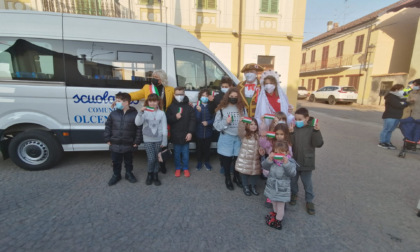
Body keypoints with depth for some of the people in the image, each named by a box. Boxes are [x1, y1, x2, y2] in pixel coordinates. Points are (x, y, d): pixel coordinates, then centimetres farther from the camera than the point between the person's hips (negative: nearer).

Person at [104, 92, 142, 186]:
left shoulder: (134, 114, -10)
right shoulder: (113, 113, -1)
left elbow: (139, 129, -7)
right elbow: (108, 126, 6)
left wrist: (137, 141, -8)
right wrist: (108, 139, 2)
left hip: (128, 145, -2)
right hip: (115, 144, 2)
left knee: (128, 161, 17)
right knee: (116, 162, 16)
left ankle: (129, 174, 37)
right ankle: (116, 175, 36)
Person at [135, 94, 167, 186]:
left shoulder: (161, 113, -1)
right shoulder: (145, 112, -2)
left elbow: (164, 127, 0)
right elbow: (137, 123, -13)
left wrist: (164, 141, -3)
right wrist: (140, 112, -27)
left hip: (158, 139, 1)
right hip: (148, 139, -1)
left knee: (156, 158, 9)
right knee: (151, 158, -6)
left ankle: (155, 176, 25)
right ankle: (149, 175, 19)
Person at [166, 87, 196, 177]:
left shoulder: (189, 107, -1)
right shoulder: (171, 107, 2)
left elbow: (192, 120, -4)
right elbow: (167, 120, 1)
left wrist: (190, 132, -10)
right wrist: (175, 117, -17)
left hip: (186, 135, 0)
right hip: (175, 135, 1)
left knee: (185, 153, 10)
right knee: (177, 153, 12)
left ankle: (185, 168, 29)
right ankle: (178, 168, 31)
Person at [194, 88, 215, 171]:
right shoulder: (197, 106, -2)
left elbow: (214, 118, -3)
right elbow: (196, 119, -10)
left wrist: (208, 122, -19)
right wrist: (198, 111, -24)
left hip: (208, 132, 0)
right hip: (199, 132, 1)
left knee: (207, 148, 10)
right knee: (199, 148, 11)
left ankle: (207, 162, 31)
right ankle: (199, 162, 31)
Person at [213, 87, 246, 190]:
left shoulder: (242, 108, 4)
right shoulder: (222, 109, -3)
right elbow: (216, 125, -5)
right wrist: (226, 122, -20)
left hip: (239, 138, 2)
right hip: (226, 138, -2)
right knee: (226, 159, 10)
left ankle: (236, 177, 38)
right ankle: (227, 178, 34)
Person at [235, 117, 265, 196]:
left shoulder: (258, 135, 8)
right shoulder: (244, 134, -6)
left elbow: (261, 146, 13)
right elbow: (240, 131, -29)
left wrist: (261, 151, -8)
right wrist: (241, 122, -46)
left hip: (255, 159, 4)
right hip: (244, 159, -3)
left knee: (255, 173, 12)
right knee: (244, 173, 8)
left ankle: (253, 186, 36)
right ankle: (245, 187, 31)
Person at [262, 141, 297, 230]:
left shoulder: (290, 162, -16)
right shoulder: (272, 159, -8)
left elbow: (292, 173, -27)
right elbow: (264, 166, -14)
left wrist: (286, 163, -39)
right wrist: (269, 159, -30)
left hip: (282, 189, -4)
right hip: (272, 186, 5)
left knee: (280, 205, 12)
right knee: (274, 202, 27)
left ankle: (278, 221, 32)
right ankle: (275, 213, 53)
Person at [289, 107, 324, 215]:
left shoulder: (311, 129, -9)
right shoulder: (294, 129, -5)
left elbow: (318, 144, -16)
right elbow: (289, 144, -11)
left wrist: (317, 131, -27)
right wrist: (291, 133, -26)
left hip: (306, 163, -2)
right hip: (293, 161, 2)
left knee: (307, 183, 13)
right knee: (292, 180, 19)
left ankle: (309, 201, 33)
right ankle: (294, 194, 45)